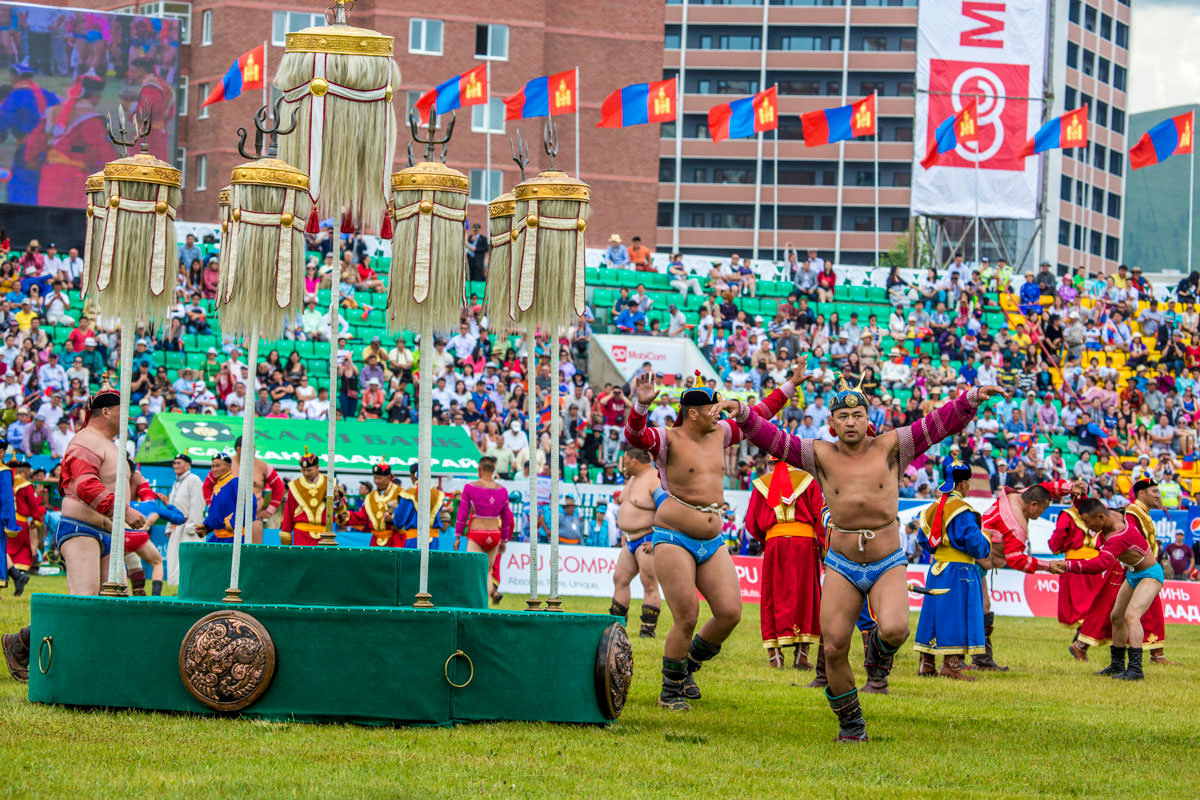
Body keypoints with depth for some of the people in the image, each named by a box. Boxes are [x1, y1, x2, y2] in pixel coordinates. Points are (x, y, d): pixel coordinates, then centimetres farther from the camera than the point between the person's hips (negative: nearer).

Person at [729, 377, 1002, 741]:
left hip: (888, 564, -1)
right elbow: (772, 439, -3)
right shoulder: (822, 455, 1)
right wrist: (743, 414, -19)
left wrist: (972, 398, -19)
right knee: (834, 650, -3)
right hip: (842, 566, 2)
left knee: (895, 630, -27)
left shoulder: (889, 447, -2)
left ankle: (880, 652, 11)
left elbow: (939, 423, -6)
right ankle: (850, 722, 19)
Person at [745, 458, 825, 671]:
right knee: (804, 597, 5)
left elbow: (752, 524, 11)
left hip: (774, 543, 1)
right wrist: (825, 552, 4)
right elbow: (819, 518, 1)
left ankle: (774, 653, -3)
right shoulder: (807, 480, 6)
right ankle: (801, 653, 0)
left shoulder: (762, 484, 10)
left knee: (774, 598, 5)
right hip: (805, 542, -1)